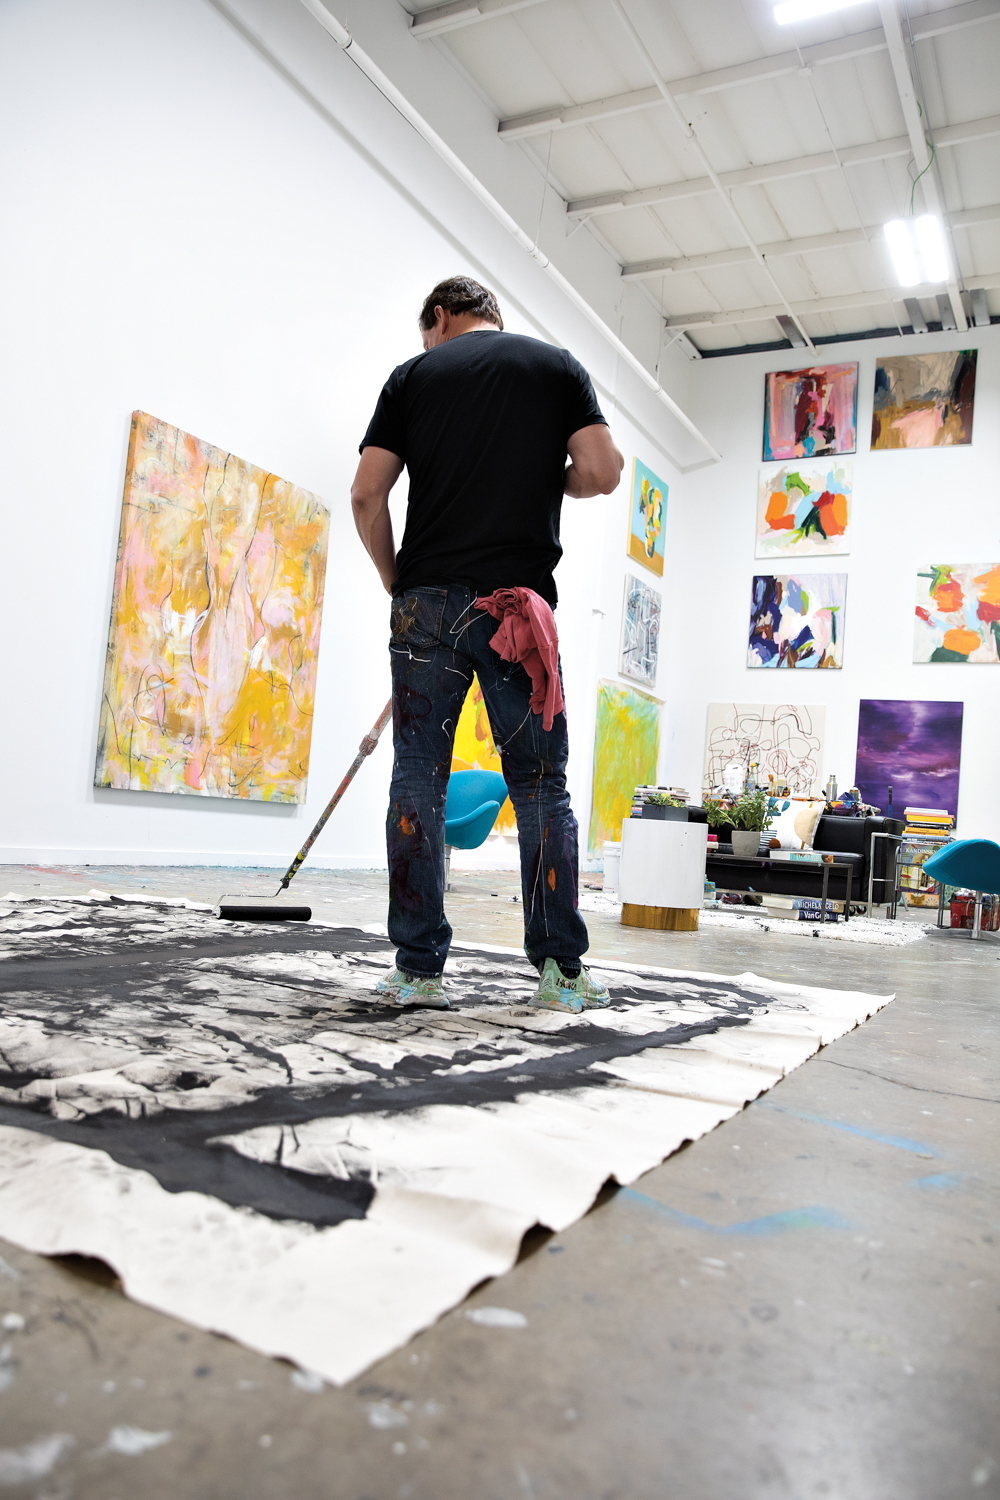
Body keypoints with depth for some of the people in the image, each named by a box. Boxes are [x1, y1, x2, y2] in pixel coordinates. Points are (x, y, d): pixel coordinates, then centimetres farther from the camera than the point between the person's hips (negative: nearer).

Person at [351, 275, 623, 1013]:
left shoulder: (413, 373, 13)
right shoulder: (557, 365, 14)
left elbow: (367, 494, 4)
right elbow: (602, 472, 1)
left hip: (426, 600, 1)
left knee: (419, 779, 3)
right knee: (543, 786, 4)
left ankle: (418, 968, 4)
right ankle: (561, 971, 5)